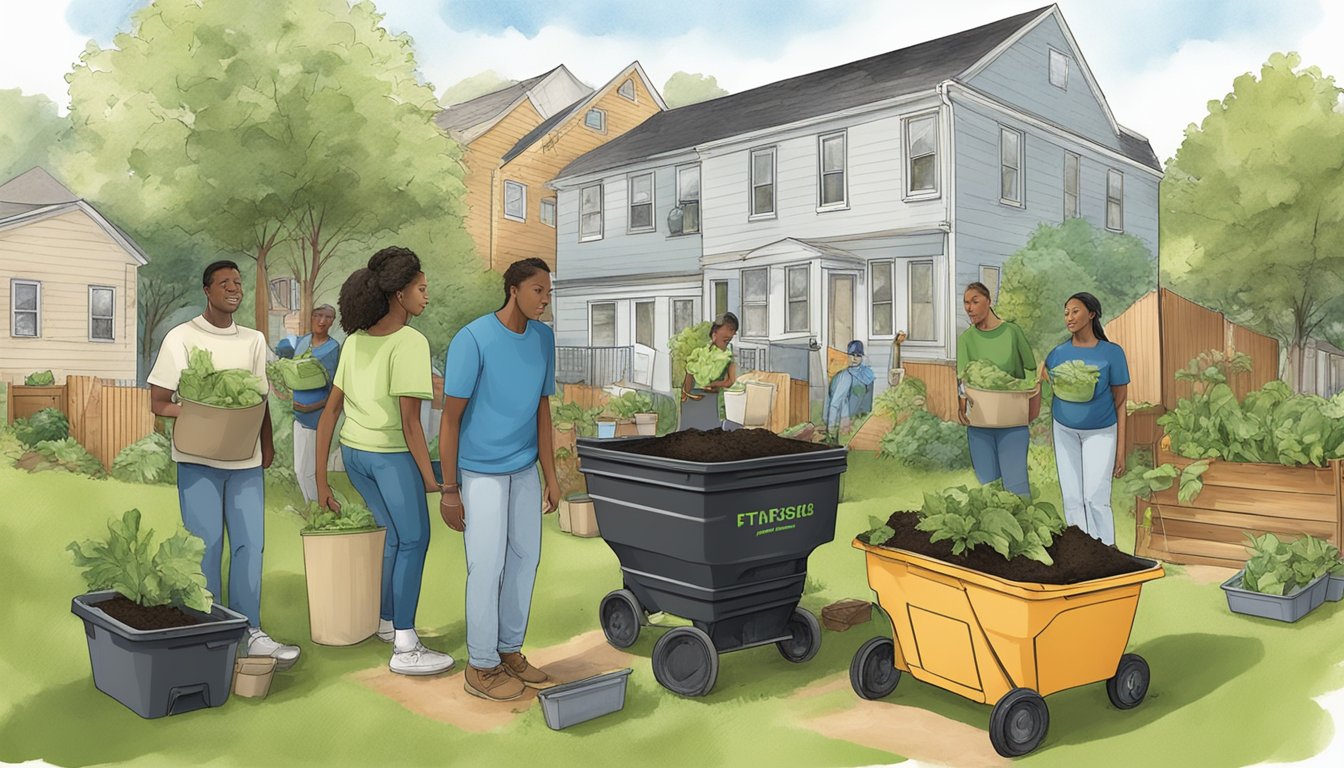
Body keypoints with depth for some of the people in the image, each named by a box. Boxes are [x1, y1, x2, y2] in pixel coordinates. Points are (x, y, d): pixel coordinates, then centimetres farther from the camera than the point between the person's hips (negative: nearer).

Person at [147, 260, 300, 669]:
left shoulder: (254, 340, 11)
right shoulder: (181, 338, -2)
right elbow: (158, 402, -2)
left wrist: (267, 445, 14)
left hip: (246, 458, 4)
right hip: (198, 458, -4)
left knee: (251, 543, 3)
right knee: (206, 545, -2)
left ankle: (249, 632, 12)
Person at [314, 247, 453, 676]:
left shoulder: (355, 340, 4)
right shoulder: (409, 343, -18)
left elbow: (330, 410, 5)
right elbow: (410, 424, -19)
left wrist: (321, 480, 10)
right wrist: (430, 479, -9)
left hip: (352, 452, 7)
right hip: (391, 454, -7)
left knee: (391, 535, 23)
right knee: (413, 541, 5)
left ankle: (387, 623, 38)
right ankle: (405, 649, 6)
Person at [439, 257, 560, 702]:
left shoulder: (542, 337, 0)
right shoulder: (473, 340, -18)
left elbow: (542, 408, 5)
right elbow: (451, 417, -15)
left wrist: (550, 477, 5)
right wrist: (449, 491, -14)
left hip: (524, 468, 6)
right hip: (481, 471, -6)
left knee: (525, 558, 10)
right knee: (488, 565, -3)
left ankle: (509, 651, 25)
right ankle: (480, 667, 12)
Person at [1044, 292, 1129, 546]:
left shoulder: (1112, 353, -9)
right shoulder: (1057, 354, -3)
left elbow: (1120, 403, -7)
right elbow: (1049, 394, 7)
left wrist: (1121, 450, -8)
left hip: (1100, 432, -3)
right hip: (1065, 430, 3)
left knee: (1095, 498, -11)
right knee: (1072, 498, 1)